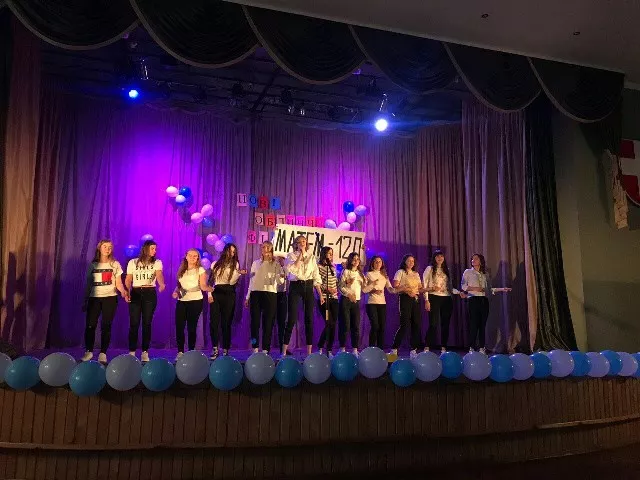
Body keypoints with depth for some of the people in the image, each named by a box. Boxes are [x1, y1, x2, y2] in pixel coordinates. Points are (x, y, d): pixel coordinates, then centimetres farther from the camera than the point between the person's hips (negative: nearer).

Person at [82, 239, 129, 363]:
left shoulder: (115, 264, 5)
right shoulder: (92, 265, 9)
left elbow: (118, 283, 2)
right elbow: (88, 284, 12)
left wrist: (123, 292, -19)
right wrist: (85, 301, 9)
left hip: (110, 298, -1)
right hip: (94, 298, 1)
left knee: (106, 326, -1)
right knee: (90, 325, -4)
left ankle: (103, 353, 5)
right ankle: (88, 351, 10)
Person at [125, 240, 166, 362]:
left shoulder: (157, 263, 6)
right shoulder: (133, 262, 8)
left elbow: (159, 275, -13)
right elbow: (128, 280, 7)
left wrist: (161, 284, -34)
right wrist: (127, 291, -11)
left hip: (150, 294, 0)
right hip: (135, 293, 0)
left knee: (147, 323, 1)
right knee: (134, 323, -3)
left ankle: (145, 352, 7)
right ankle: (131, 352, 5)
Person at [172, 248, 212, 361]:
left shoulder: (200, 270, 1)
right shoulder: (181, 270, 14)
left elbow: (203, 286, -8)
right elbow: (178, 285, 20)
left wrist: (210, 288, -29)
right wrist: (176, 292, 0)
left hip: (195, 301, -4)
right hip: (181, 301, 4)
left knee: (191, 327, -2)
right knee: (179, 326, -3)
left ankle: (191, 352, 9)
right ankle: (180, 352, 8)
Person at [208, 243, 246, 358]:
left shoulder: (235, 264, 9)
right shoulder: (216, 264, 14)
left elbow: (232, 281, -2)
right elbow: (210, 280, 12)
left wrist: (239, 273, -17)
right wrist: (209, 294, 0)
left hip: (229, 294, -1)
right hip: (216, 293, 1)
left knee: (226, 322, -1)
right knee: (213, 321, -6)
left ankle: (225, 349, 5)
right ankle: (214, 349, 3)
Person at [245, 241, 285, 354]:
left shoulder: (275, 264, 4)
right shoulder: (255, 263, 14)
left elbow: (280, 281, -5)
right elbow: (251, 280, 17)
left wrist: (281, 276, -27)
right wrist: (247, 297, 15)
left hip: (270, 294, -2)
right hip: (255, 293, 3)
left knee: (268, 322, -1)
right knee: (255, 321, 1)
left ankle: (265, 349, 5)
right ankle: (255, 348, 9)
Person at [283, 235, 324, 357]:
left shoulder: (311, 256, 11)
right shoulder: (291, 256, 3)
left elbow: (316, 276, 10)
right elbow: (292, 269, -17)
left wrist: (320, 294, 5)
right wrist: (300, 255, -11)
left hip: (308, 287, 3)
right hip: (295, 286, -3)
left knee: (309, 319, 3)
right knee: (292, 318, -7)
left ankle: (309, 351, 10)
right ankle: (284, 350, 1)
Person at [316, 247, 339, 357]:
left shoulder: (332, 267, 16)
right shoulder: (319, 267, -5)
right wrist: (326, 289, -17)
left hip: (333, 298, 6)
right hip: (324, 298, -6)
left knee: (333, 324, 3)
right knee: (329, 323, -10)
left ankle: (329, 350, 10)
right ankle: (320, 347, 6)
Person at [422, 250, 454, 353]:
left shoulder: (446, 270, 18)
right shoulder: (429, 269, 3)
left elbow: (449, 287, 21)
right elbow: (424, 285, -3)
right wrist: (426, 300, -11)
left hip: (446, 299, 5)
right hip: (434, 298, -5)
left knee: (445, 324, 4)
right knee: (433, 323, -10)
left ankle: (443, 347, 12)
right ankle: (426, 347, -2)